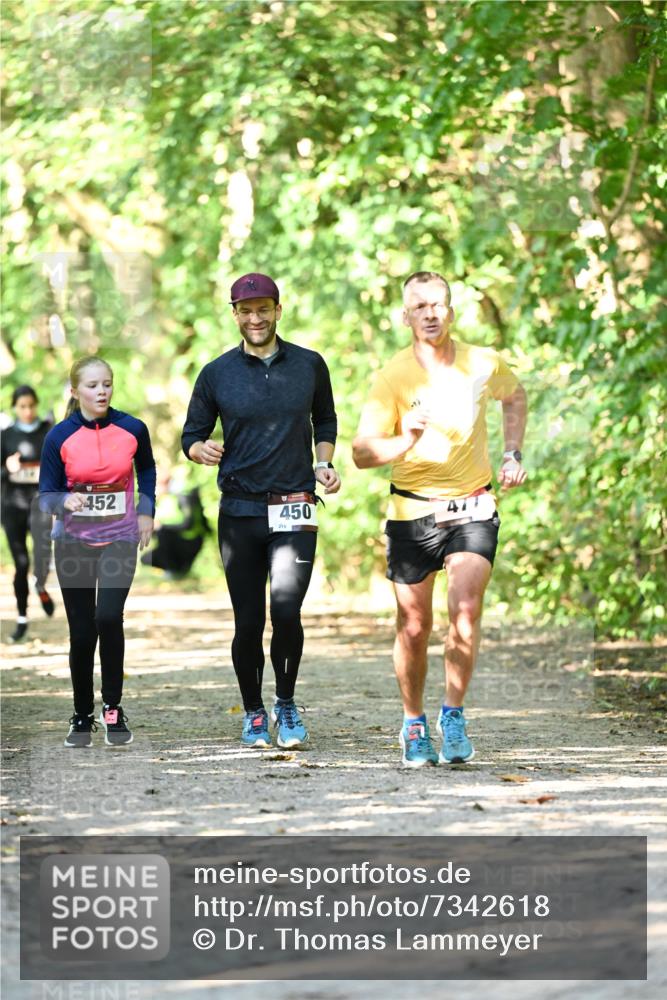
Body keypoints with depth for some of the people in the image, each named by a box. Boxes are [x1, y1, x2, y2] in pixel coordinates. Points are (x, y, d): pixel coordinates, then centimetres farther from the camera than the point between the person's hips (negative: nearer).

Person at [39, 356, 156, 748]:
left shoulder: (133, 429, -4)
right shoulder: (59, 437, -8)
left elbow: (147, 469, 17)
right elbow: (46, 494, -4)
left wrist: (147, 512, 8)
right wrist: (65, 501, -25)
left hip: (119, 541, 0)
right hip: (74, 543, 0)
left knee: (108, 617, -20)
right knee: (82, 632, 3)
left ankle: (113, 708, -3)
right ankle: (83, 716, 19)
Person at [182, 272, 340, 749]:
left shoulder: (309, 365, 6)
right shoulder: (216, 374, 3)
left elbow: (325, 421, 21)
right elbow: (192, 435, 9)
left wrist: (324, 464, 5)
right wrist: (202, 450, -14)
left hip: (295, 510, -1)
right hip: (240, 512, 1)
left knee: (287, 612, -15)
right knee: (248, 621, 2)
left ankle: (286, 704, 7)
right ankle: (254, 713, 20)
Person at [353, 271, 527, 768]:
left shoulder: (484, 364, 0)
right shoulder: (393, 376, -7)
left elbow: (515, 397, 24)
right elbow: (361, 452, -10)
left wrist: (512, 455, 13)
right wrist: (404, 442, -29)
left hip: (473, 507, 1)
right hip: (413, 510, -1)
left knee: (466, 607, -19)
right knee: (414, 626, 3)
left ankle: (454, 715, -7)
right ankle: (414, 724, 22)